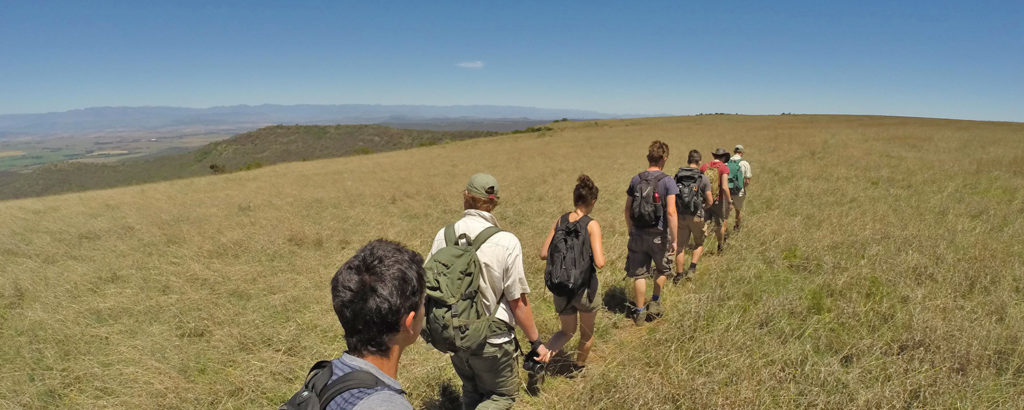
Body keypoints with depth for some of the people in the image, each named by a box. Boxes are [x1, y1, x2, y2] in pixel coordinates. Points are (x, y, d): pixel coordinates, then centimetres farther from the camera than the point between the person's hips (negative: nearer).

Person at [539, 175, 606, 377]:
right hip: (584, 286, -4)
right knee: (587, 332, 25)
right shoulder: (592, 225, -15)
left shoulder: (560, 221, -2)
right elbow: (599, 262, -21)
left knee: (567, 331, 24)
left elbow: (543, 254, -1)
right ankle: (578, 367, 43)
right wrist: (600, 254, 0)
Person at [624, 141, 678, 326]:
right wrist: (674, 239, -11)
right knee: (662, 269, 24)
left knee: (639, 274, 10)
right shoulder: (667, 181, -12)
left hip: (637, 234, 3)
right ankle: (655, 302, 29)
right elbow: (671, 212, -18)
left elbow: (627, 209, 5)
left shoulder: (635, 180, 0)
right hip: (659, 235, -2)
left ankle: (640, 312, 19)